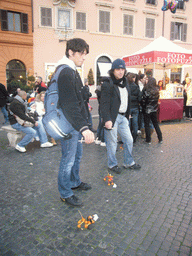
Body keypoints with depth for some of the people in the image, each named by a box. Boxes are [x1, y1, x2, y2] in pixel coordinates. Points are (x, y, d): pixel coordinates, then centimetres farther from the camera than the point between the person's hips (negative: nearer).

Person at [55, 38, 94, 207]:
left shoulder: (72, 71, 14)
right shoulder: (66, 73, -20)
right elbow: (69, 105, -30)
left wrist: (82, 125, 23)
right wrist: (84, 128, -37)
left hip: (75, 124, 10)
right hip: (69, 125, -10)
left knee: (77, 154, 23)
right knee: (68, 160, 3)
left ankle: (75, 182, 43)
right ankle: (65, 194, 21)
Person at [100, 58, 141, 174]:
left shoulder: (125, 83, 15)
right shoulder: (108, 84, -11)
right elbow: (105, 103, -16)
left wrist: (128, 115, 14)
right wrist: (107, 119, -22)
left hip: (123, 117, 8)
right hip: (113, 117, -7)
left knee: (129, 140, 12)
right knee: (112, 142, 4)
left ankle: (129, 162, 29)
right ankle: (112, 164, 22)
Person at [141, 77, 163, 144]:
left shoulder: (146, 90, -16)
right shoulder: (157, 91, 0)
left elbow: (143, 100, -12)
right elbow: (157, 100, 6)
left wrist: (143, 107, 3)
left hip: (147, 110, -5)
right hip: (154, 110, 5)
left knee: (147, 125, 6)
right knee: (156, 124, 16)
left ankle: (148, 140, 11)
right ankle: (160, 139, 20)